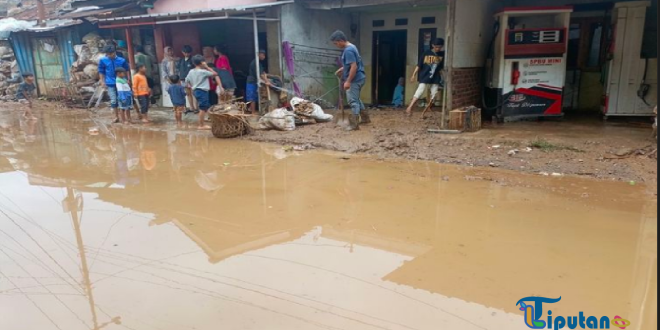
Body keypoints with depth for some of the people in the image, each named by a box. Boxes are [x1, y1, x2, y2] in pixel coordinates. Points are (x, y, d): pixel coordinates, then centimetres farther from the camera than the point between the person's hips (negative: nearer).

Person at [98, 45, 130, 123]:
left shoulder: (122, 60, -3)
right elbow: (101, 72, 3)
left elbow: (127, 70, 7)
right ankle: (116, 116, 11)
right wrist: (103, 82, -2)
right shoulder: (103, 60, -3)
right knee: (113, 100, -1)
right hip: (110, 84, 0)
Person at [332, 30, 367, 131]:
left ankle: (354, 124, -2)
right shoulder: (352, 47, 11)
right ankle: (365, 118, 31)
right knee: (356, 99, 22)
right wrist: (342, 69, 19)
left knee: (353, 101, -6)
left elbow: (354, 67, -26)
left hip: (355, 79, -10)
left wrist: (348, 81, -24)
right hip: (359, 78, 10)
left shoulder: (348, 50, -21)